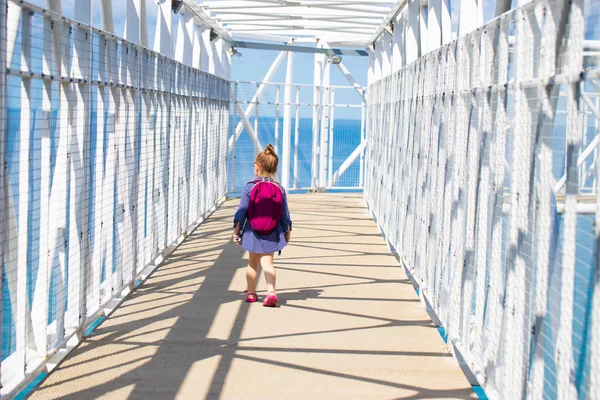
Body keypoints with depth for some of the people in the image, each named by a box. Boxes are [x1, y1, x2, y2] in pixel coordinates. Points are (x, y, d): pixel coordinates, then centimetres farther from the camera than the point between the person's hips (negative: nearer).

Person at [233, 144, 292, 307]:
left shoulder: (250, 187, -9)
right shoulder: (280, 189, -3)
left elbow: (241, 211, -6)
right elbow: (285, 214, 3)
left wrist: (236, 229, 3)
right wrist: (287, 231, 16)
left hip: (253, 233, -1)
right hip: (272, 234, 1)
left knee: (253, 263, 14)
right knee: (267, 263, 4)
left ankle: (251, 293, 26)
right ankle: (271, 291, -16)